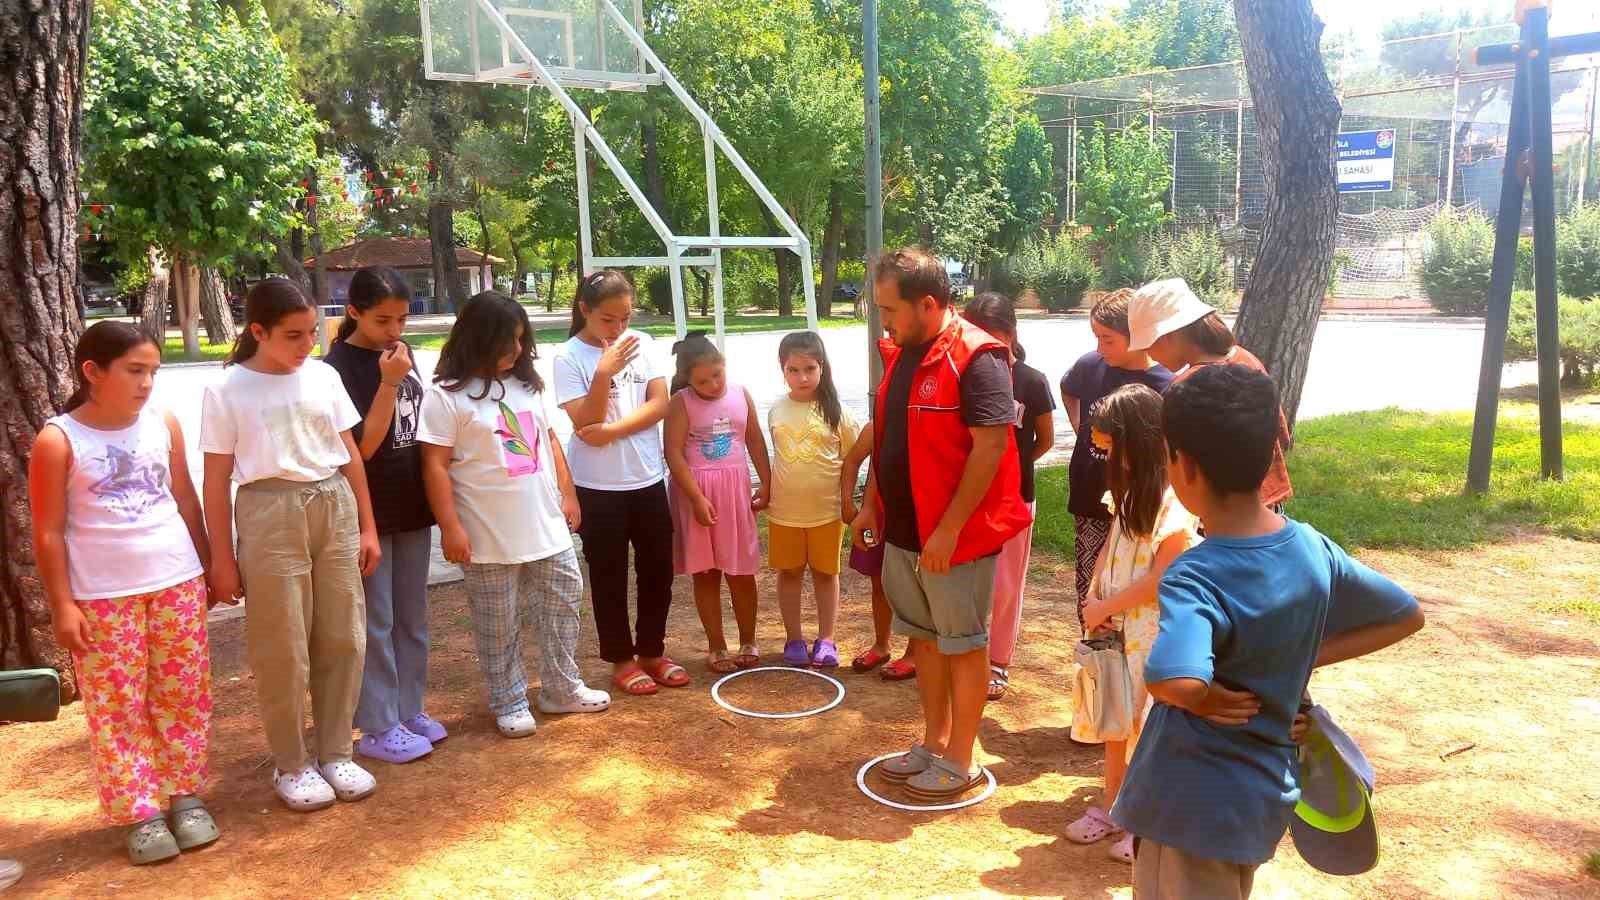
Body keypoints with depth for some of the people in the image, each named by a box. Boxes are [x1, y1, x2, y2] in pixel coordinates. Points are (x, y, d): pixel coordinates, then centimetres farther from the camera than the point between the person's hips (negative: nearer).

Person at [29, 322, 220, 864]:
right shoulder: (58, 440, -9)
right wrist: (62, 604, -8)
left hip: (177, 582, 3)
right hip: (102, 596, -3)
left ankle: (186, 795, 22)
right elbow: (48, 532, -6)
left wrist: (208, 567, 12)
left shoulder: (164, 425, 2)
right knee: (118, 706, 4)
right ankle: (139, 813, 14)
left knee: (183, 696, 9)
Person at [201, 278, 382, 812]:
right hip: (271, 515, -3)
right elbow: (217, 481, -2)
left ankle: (335, 753, 25)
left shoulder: (324, 377, 4)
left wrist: (367, 526, 10)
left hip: (335, 509, 4)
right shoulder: (227, 391, -5)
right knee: (283, 650, 4)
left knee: (343, 640, 9)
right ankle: (291, 765, 21)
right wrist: (221, 558, -2)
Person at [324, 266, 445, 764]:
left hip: (411, 505, 7)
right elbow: (362, 446, -17)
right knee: (375, 623, 2)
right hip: (369, 512, -7)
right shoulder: (340, 365, -14)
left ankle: (408, 710, 27)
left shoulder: (401, 351, 7)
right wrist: (389, 383, -23)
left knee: (412, 618, 14)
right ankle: (377, 729, 13)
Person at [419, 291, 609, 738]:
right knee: (498, 625, 6)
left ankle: (562, 688, 29)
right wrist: (451, 527, -16)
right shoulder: (447, 395, -11)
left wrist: (567, 494, 13)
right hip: (489, 534, -6)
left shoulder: (528, 384, 9)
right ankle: (510, 702, 22)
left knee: (562, 604, 13)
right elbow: (435, 466, -13)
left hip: (546, 525, 6)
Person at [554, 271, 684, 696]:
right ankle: (621, 659, 23)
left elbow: (659, 404, -5)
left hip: (648, 478, 4)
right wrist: (604, 372, -26)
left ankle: (652, 651, 29)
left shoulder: (641, 343, 0)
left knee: (658, 570, 12)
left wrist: (612, 430, -17)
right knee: (609, 576, 9)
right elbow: (585, 424, -15)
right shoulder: (569, 357, -10)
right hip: (598, 486, -3)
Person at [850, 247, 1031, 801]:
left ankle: (960, 761, 20)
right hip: (903, 529, 8)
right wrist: (871, 504, 14)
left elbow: (992, 447, -23)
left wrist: (948, 529, -23)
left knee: (963, 645, 6)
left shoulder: (976, 358, -19)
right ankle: (934, 742, 33)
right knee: (924, 637, 18)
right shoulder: (899, 354, 8)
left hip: (956, 534, -8)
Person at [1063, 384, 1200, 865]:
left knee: (1150, 727, 4)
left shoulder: (1174, 499, -19)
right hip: (1116, 627, 8)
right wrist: (1094, 599, -5)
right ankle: (1111, 806, 30)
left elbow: (1163, 577, -21)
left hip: (1154, 633, -8)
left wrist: (1105, 606, -14)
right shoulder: (1131, 491, 7)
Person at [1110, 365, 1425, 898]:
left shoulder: (1193, 580, -28)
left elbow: (1177, 683, -47)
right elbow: (1406, 616, 9)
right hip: (1263, 796, 7)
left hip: (1191, 808, -7)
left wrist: (1207, 698, -23)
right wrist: (1307, 658, 3)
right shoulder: (1312, 549, -6)